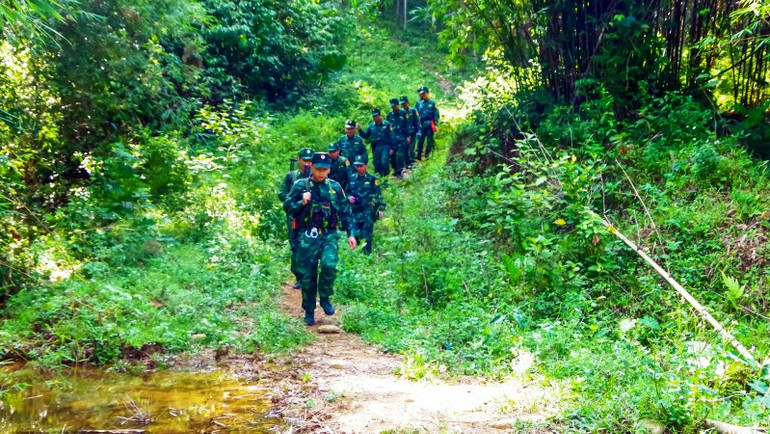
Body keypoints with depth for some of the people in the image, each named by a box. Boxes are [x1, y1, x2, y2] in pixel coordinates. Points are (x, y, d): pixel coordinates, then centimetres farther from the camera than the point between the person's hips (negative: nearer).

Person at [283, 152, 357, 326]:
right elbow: (287, 206, 4)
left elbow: (345, 212, 13)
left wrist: (350, 233, 8)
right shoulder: (300, 186, 3)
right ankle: (309, 312, 19)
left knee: (329, 265, -24)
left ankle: (325, 298, 1)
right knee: (307, 276, 3)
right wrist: (302, 203, -13)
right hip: (307, 237, 0)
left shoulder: (335, 187, 8)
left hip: (329, 235, 0)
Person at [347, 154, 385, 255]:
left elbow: (379, 195, -1)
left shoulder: (372, 179, -1)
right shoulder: (352, 179, 11)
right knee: (355, 234, 0)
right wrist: (349, 197, 1)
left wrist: (381, 209, -7)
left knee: (367, 235, -1)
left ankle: (367, 254, 8)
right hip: (355, 212, 3)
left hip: (368, 212, -3)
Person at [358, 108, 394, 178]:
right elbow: (366, 135, 17)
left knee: (384, 162, -19)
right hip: (376, 148, 4)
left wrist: (391, 148, -7)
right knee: (377, 164, 6)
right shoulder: (371, 125, 9)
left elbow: (391, 137, -2)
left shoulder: (386, 124, -1)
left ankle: (386, 177, -7)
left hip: (385, 146, -4)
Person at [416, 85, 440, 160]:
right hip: (421, 125, 2)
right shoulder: (419, 103, 10)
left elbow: (436, 114, 0)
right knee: (420, 140, 0)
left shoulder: (432, 103, 2)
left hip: (430, 124, -2)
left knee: (429, 140, 0)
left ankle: (427, 155, 7)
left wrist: (435, 123, -8)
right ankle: (418, 156, 6)